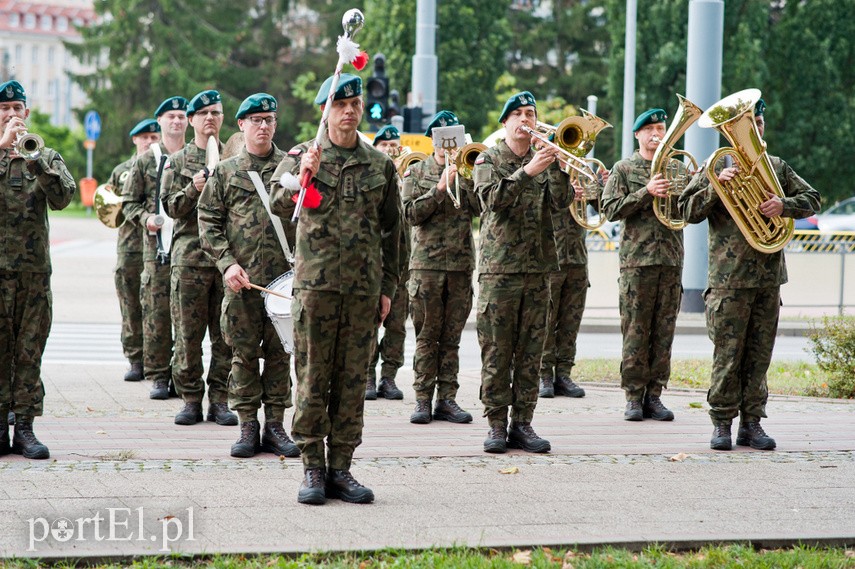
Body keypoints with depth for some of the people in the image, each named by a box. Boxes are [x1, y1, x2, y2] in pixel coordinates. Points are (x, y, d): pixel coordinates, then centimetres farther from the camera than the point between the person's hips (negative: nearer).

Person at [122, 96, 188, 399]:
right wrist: (146, 218, -7)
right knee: (156, 315, -2)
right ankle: (158, 376, 6)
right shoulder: (145, 161, 9)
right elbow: (129, 201, 10)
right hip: (157, 248, 0)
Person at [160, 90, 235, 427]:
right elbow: (171, 207, 3)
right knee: (188, 334, -1)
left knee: (226, 335, 1)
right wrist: (193, 189, -13)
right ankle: (191, 398, 8)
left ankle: (220, 399, 7)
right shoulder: (178, 162, 10)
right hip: (189, 256, -1)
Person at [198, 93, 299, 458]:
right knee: (244, 355, 2)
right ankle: (248, 427, 9)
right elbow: (208, 221, 5)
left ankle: (275, 427, 12)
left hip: (285, 277, 0)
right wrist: (227, 263, -8)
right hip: (242, 278, 0)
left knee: (280, 353, 5)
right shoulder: (225, 172, 8)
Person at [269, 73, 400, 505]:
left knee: (353, 380, 5)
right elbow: (278, 204, -14)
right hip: (315, 284, -2)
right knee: (312, 378, 0)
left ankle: (341, 469, 12)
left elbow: (391, 230, 14)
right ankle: (313, 469, 8)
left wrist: (388, 287, 10)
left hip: (364, 289, 3)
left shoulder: (380, 165, 10)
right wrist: (301, 178, -33)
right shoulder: (302, 156, 2)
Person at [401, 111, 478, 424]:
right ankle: (423, 399, 2)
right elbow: (412, 213, -6)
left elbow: (480, 208, -2)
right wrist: (441, 186, -12)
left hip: (461, 264, 2)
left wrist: (465, 176, -10)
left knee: (451, 337, 4)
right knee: (427, 336, -1)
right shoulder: (417, 172, 7)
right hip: (427, 263, -2)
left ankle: (447, 399, 8)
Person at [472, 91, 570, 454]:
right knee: (496, 352, -3)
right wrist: (528, 171, -27)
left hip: (538, 269, 3)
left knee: (530, 352, 3)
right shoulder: (489, 160, 4)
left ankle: (523, 424, 8)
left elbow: (561, 201, -2)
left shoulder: (542, 159, 13)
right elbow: (493, 198, -15)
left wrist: (556, 165, -17)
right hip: (498, 268, -3)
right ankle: (496, 424, 2)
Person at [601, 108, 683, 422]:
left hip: (671, 260, 3)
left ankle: (654, 395, 10)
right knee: (635, 331, -3)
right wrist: (647, 192, -15)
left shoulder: (678, 169, 14)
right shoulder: (624, 169, 6)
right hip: (636, 260, -3)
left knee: (664, 332, 3)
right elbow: (611, 209, -5)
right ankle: (633, 396, 3)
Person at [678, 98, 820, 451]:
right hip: (728, 277, -3)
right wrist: (716, 185, -18)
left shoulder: (776, 167, 14)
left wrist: (785, 205, -10)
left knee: (759, 354, 6)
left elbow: (812, 198, 10)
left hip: (769, 276, 4)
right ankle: (721, 424, 3)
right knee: (728, 353, -4)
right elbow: (688, 212, -3)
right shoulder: (716, 166, 4)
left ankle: (751, 422, 12)